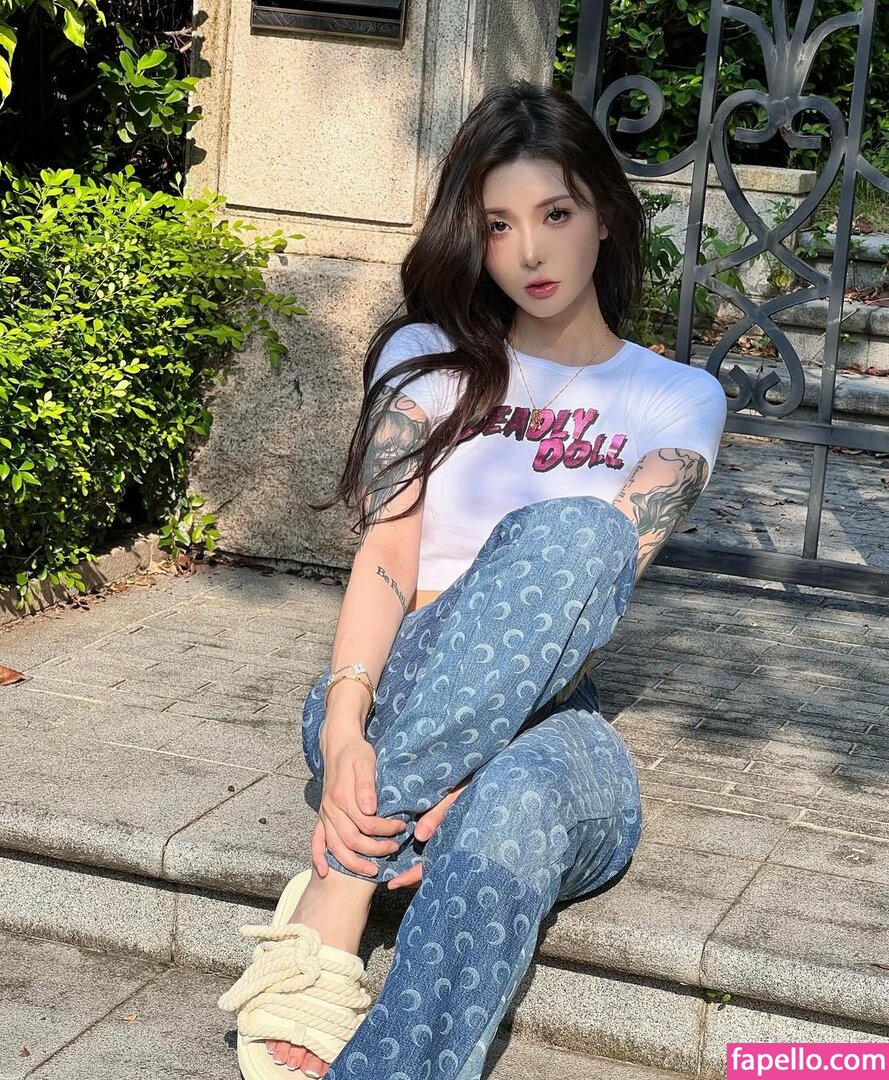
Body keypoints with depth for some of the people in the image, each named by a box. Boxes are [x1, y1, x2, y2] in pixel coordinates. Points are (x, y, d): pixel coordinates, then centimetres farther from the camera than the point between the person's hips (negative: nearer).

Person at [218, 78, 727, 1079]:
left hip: (552, 727, 0)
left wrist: (468, 770, -26)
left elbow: (599, 591, -9)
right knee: (562, 531, -34)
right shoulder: (429, 357, 11)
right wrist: (344, 729, -27)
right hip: (398, 704, 0)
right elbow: (386, 558, -6)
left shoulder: (678, 400, 7)